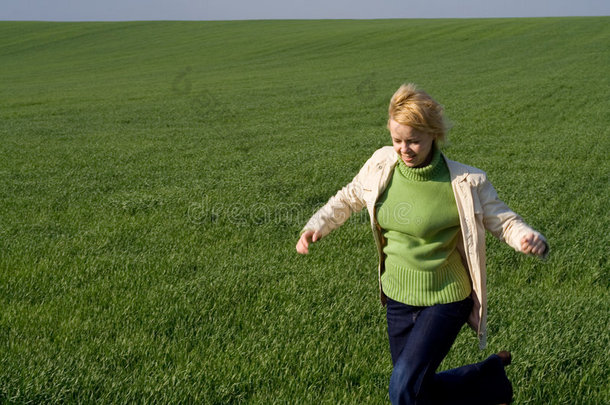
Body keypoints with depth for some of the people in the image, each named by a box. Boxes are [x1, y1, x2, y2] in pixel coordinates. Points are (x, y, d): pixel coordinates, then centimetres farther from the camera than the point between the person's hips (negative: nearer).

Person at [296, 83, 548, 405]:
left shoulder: (465, 183, -18)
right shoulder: (382, 165, -6)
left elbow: (504, 222, -9)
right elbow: (349, 198, 11)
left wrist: (531, 239, -30)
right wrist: (316, 226, -3)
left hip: (444, 300, -5)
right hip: (398, 298, 6)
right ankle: (488, 377, 40)